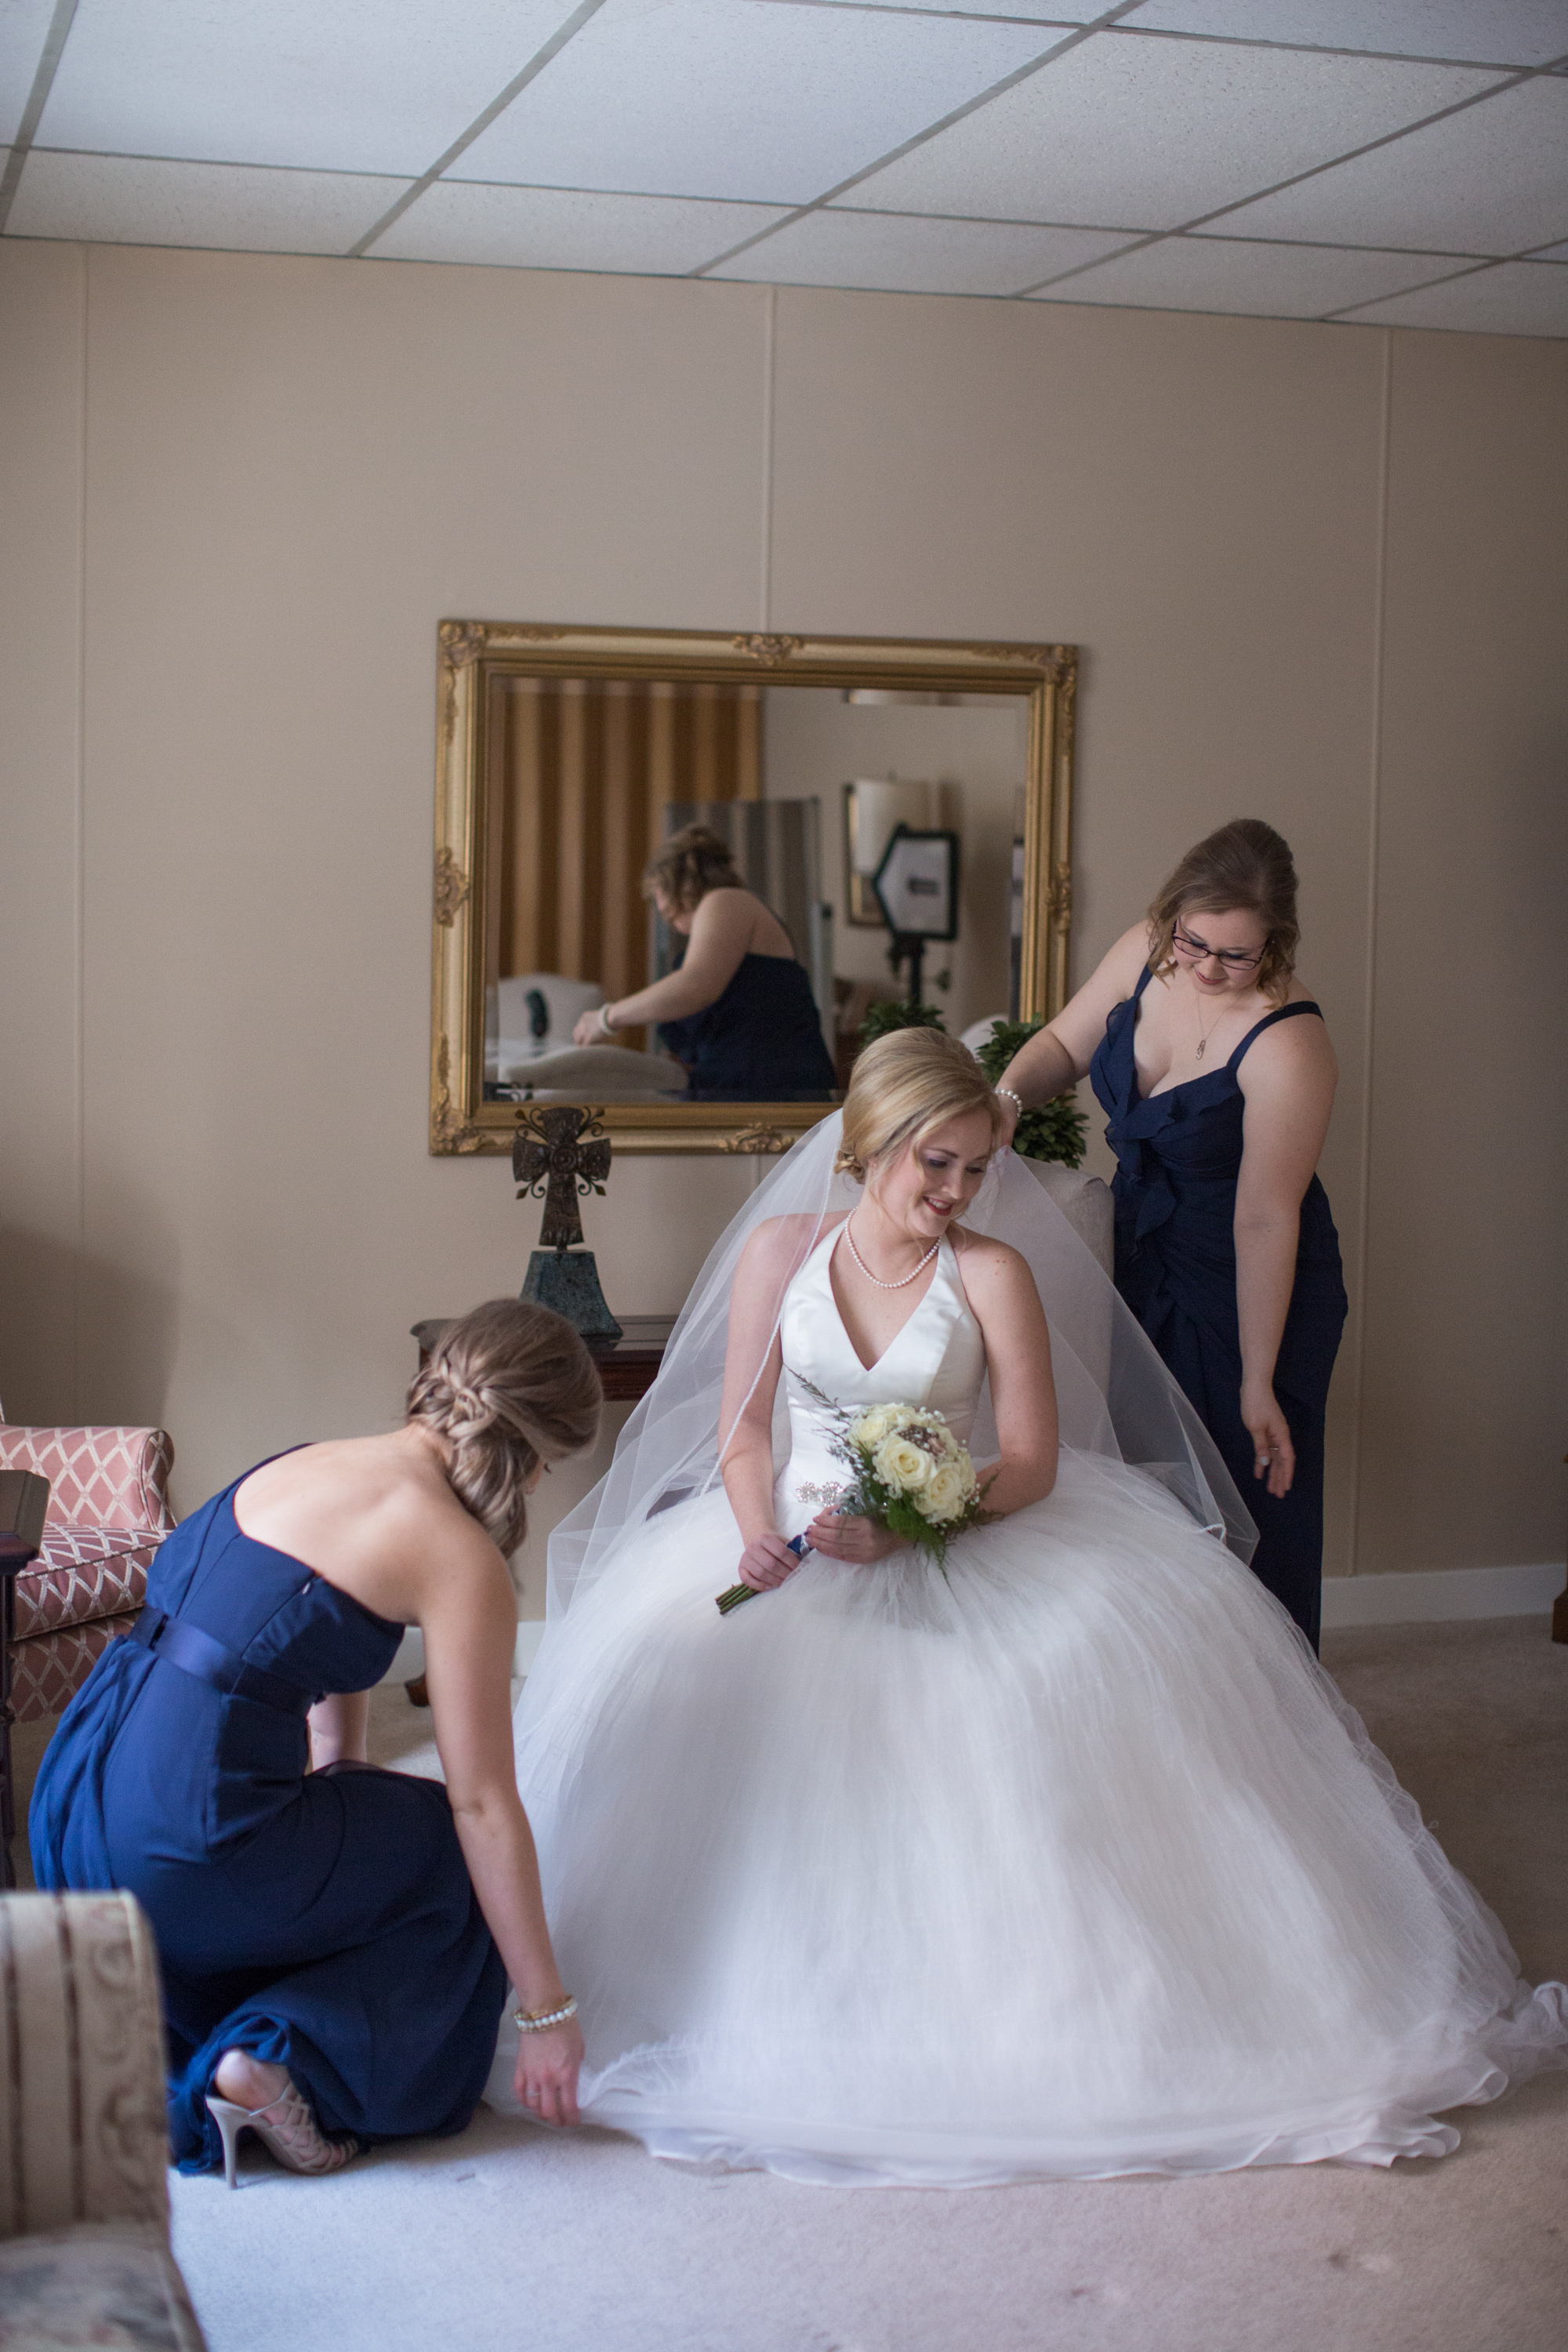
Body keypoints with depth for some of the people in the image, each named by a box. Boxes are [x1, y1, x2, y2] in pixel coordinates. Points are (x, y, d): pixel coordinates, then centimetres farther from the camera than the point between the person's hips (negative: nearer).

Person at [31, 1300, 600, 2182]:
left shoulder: (309, 1465, 15)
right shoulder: (460, 1557, -8)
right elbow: (483, 1803, -7)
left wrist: (355, 1832, 42)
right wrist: (548, 2010, 0)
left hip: (72, 1798, 8)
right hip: (186, 1838, -8)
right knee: (457, 1858, 15)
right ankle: (286, 2059, 2)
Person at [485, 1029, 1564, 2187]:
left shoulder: (995, 1272, -2)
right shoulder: (779, 1250, 3)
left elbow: (1031, 1463, -7)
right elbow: (741, 1432, 5)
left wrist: (905, 1531, -23)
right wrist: (758, 1530, -15)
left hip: (961, 1538, -1)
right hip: (798, 1535, 1)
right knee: (678, 1660, -27)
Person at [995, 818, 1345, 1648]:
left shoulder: (1288, 1048, -27)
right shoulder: (1147, 952, -8)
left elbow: (1265, 1221, -25)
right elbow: (1066, 1041, 10)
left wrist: (1259, 1383, -21)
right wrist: (1008, 1094, -12)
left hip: (1249, 1293, -7)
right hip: (1145, 1262, 7)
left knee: (1250, 1499, 2)